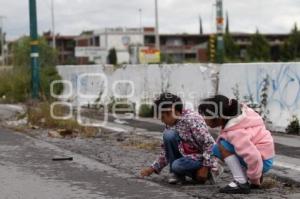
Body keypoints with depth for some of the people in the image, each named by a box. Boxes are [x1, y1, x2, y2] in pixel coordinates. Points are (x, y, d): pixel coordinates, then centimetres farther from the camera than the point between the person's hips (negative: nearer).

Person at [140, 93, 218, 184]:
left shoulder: (192, 119, -19)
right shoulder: (170, 125, 5)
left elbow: (209, 144, -22)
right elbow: (167, 152, 12)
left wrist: (205, 168, -23)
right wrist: (153, 168, 5)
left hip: (202, 158, -7)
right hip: (187, 155, 7)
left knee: (177, 166, -34)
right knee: (168, 135, -17)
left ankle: (205, 174, -6)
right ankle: (176, 173, -7)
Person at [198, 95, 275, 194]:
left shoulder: (235, 133, -29)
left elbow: (253, 157, -35)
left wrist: (255, 180, -18)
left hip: (262, 161, -10)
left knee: (223, 146, -22)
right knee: (217, 150, 10)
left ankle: (241, 183, -17)